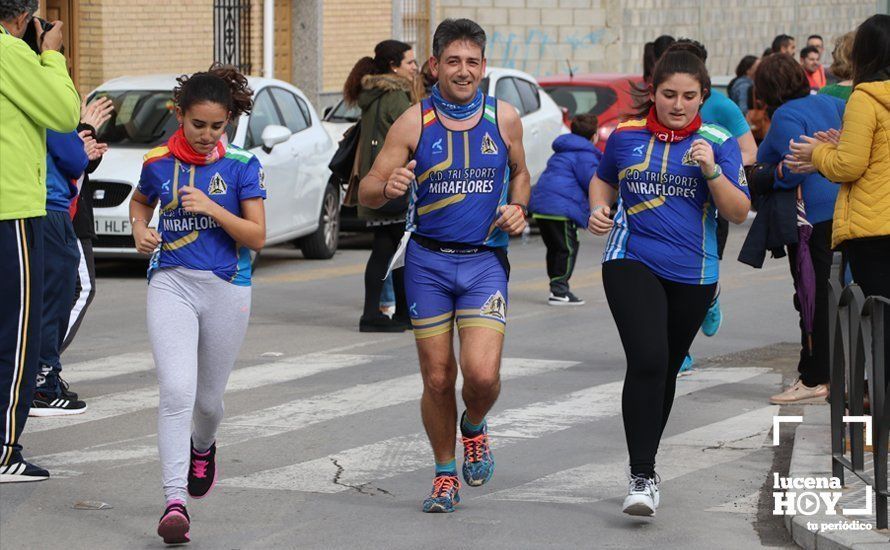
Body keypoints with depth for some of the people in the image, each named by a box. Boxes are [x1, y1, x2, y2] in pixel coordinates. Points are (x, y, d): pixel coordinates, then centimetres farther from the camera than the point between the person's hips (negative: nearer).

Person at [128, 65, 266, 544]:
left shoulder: (242, 165, -5)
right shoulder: (158, 163, 0)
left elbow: (257, 237, -8)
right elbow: (140, 200, 23)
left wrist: (212, 208, -21)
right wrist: (140, 229, 2)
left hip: (226, 289, 0)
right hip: (171, 284, 0)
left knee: (208, 397, 14)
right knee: (176, 391, -17)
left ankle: (203, 447, 50)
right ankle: (175, 501, -19)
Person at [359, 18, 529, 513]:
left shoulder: (504, 118, 2)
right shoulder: (414, 123, -4)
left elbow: (519, 172, 21)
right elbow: (366, 193, -3)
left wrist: (518, 208, 1)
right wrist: (388, 186, -25)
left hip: (485, 260, 0)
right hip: (428, 262, 0)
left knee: (483, 373, -15)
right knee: (438, 378, 2)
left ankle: (474, 427, 20)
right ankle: (446, 474, 23)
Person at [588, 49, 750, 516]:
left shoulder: (717, 142, 0)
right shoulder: (626, 136, 3)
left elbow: (739, 213, -4)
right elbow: (603, 180, 23)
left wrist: (711, 170, -19)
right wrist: (598, 210, 2)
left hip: (692, 273, 2)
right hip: (631, 262, -1)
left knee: (666, 370, 14)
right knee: (647, 361, -20)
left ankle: (646, 464, 34)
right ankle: (641, 477, -19)